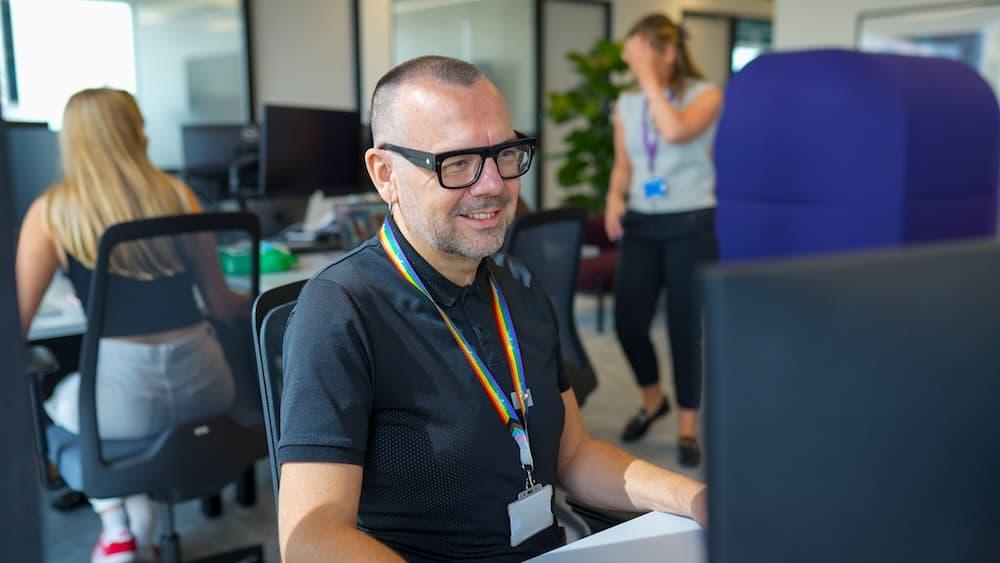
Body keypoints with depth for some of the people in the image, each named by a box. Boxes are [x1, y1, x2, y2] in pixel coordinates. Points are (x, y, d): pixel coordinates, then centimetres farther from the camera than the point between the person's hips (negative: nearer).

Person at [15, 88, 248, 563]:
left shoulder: (51, 213, -1)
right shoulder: (179, 197, 5)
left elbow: (17, 322, -2)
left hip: (125, 394, -3)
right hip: (204, 386, 3)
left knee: (60, 401, 32)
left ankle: (116, 525, 20)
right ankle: (141, 517, 28)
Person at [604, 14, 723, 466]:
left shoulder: (705, 95, -6)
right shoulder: (626, 104, 8)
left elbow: (675, 131, -26)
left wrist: (650, 76, -19)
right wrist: (614, 198, -5)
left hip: (690, 226, -4)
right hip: (639, 225, 4)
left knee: (684, 328, -1)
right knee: (628, 323, 1)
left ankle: (687, 427, 17)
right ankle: (653, 401, 30)